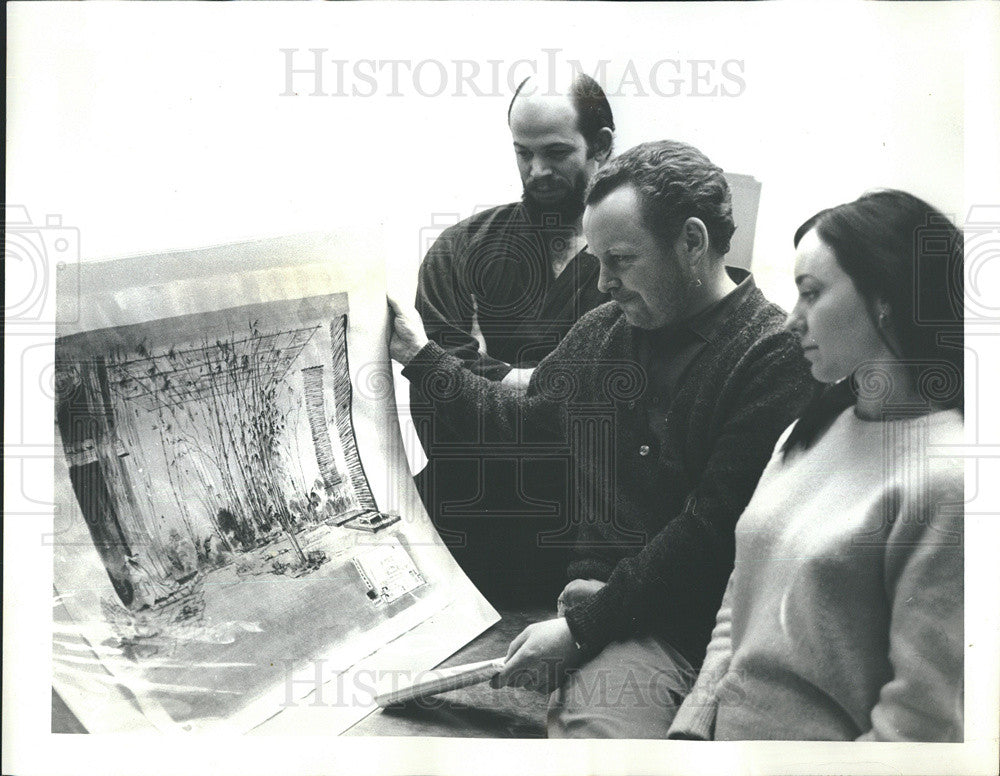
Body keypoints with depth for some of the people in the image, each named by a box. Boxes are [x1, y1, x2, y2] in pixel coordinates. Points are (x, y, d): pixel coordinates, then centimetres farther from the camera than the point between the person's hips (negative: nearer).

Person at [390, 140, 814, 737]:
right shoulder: (603, 331, 14)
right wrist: (420, 356, 25)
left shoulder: (773, 357, -10)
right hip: (581, 594, 6)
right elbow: (517, 417, 29)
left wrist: (583, 627, -15)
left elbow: (711, 531, -15)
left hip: (668, 629, -6)